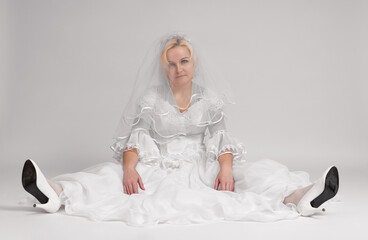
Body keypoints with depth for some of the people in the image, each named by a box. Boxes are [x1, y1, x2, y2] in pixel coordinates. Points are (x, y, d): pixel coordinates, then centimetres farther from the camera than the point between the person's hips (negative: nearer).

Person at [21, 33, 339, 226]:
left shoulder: (209, 99, 8)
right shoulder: (151, 99, 5)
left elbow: (221, 140, 1)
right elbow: (133, 139, -3)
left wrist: (226, 170, -21)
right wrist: (129, 169, -25)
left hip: (202, 167, 1)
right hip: (159, 168, -1)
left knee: (258, 174, -24)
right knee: (111, 176, -29)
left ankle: (299, 197, -50)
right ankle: (57, 192, -52)